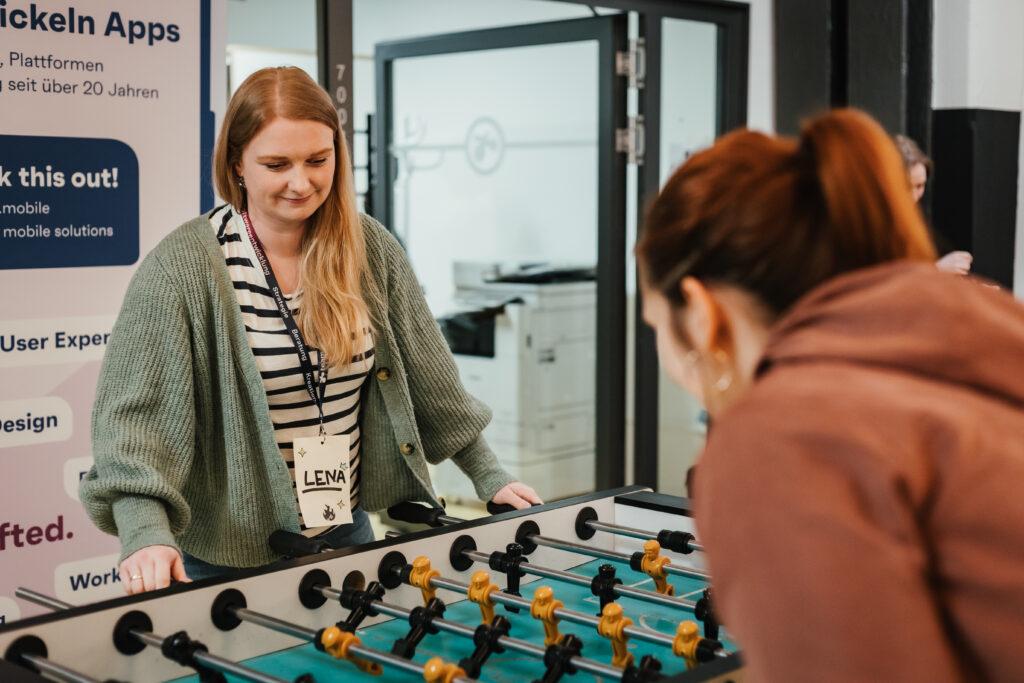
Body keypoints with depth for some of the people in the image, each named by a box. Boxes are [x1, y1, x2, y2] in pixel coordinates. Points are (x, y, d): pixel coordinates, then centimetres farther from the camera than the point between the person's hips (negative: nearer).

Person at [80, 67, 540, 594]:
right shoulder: (184, 265, -16)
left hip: (347, 533, 4)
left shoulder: (371, 251, -2)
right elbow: (133, 411, -21)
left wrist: (489, 477, 6)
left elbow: (428, 378, 6)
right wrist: (146, 533, -33)